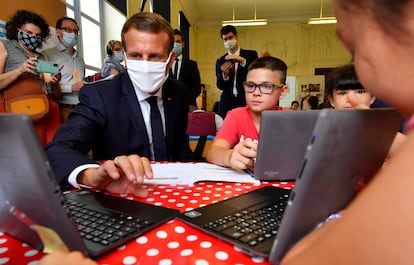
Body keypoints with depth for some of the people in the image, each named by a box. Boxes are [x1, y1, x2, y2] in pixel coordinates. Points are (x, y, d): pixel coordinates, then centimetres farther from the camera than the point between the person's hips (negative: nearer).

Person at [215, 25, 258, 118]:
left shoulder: (251, 55, 7)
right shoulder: (220, 61, 12)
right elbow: (220, 86, 6)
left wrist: (242, 61, -20)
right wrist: (225, 75, -15)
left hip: (247, 101, -1)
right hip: (227, 104, 2)